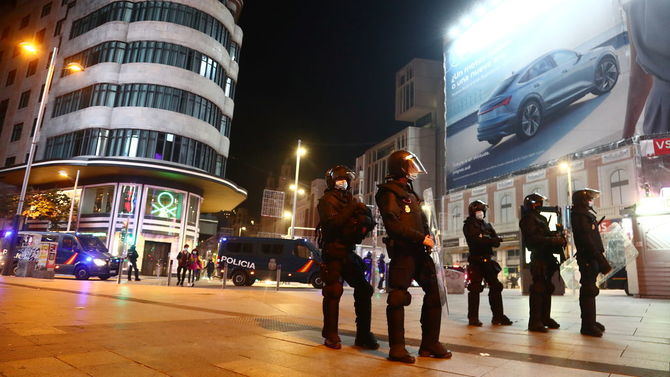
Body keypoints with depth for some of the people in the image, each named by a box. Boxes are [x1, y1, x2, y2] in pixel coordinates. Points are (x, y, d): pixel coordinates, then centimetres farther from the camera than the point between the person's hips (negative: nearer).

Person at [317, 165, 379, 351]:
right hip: (333, 253, -6)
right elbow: (332, 223, -18)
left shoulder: (352, 200, 17)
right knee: (333, 292, -6)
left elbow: (370, 223, 14)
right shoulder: (326, 201, -1)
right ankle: (331, 335, 6)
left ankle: (363, 334, 12)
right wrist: (351, 210, -20)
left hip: (349, 253, 6)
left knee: (363, 289, 3)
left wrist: (365, 220, -9)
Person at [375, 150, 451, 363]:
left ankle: (430, 344, 17)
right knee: (398, 298, -4)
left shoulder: (410, 193, 24)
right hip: (402, 252, -9)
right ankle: (397, 348, 4)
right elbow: (394, 225, -16)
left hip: (419, 252, 9)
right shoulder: (389, 192, -4)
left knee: (435, 292, 7)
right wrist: (421, 238, -14)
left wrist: (428, 238, 4)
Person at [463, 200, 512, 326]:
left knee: (496, 287, 5)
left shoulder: (487, 225, 18)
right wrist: (490, 240, -21)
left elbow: (496, 241, 8)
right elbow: (474, 240, -15)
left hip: (488, 260, 6)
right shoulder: (468, 226, 0)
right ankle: (473, 318, 0)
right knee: (475, 289, -5)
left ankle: (498, 316, 13)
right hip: (476, 260, -6)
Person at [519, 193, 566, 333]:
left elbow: (547, 235, 21)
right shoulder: (528, 219, -7)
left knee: (547, 288, 13)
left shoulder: (542, 219, 24)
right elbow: (533, 238, -18)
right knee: (538, 288, -10)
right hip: (539, 258, -10)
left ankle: (545, 317, 22)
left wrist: (558, 237, 1)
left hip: (547, 258, 10)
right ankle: (534, 321, -8)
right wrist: (553, 240, -21)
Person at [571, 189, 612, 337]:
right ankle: (588, 325, -3)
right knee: (589, 290, -7)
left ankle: (590, 321, 25)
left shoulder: (586, 213, 19)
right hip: (588, 258, -10)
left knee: (589, 290, 15)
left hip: (592, 258, 10)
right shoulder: (579, 214, -11)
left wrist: (600, 258, 15)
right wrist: (601, 259, -22)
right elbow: (586, 239, -20)